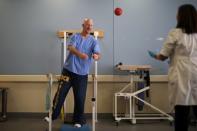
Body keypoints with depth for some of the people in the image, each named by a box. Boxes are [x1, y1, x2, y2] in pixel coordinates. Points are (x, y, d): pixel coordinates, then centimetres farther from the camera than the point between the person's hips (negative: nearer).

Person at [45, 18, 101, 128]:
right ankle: (53, 115, 16)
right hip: (69, 70, 0)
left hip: (82, 74, 0)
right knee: (60, 93, 1)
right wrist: (79, 54, -41)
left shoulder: (94, 41, 1)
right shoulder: (75, 37, 1)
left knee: (80, 97, 3)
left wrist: (97, 56, -42)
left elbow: (98, 54, -15)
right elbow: (70, 47, -19)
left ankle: (78, 120, 18)